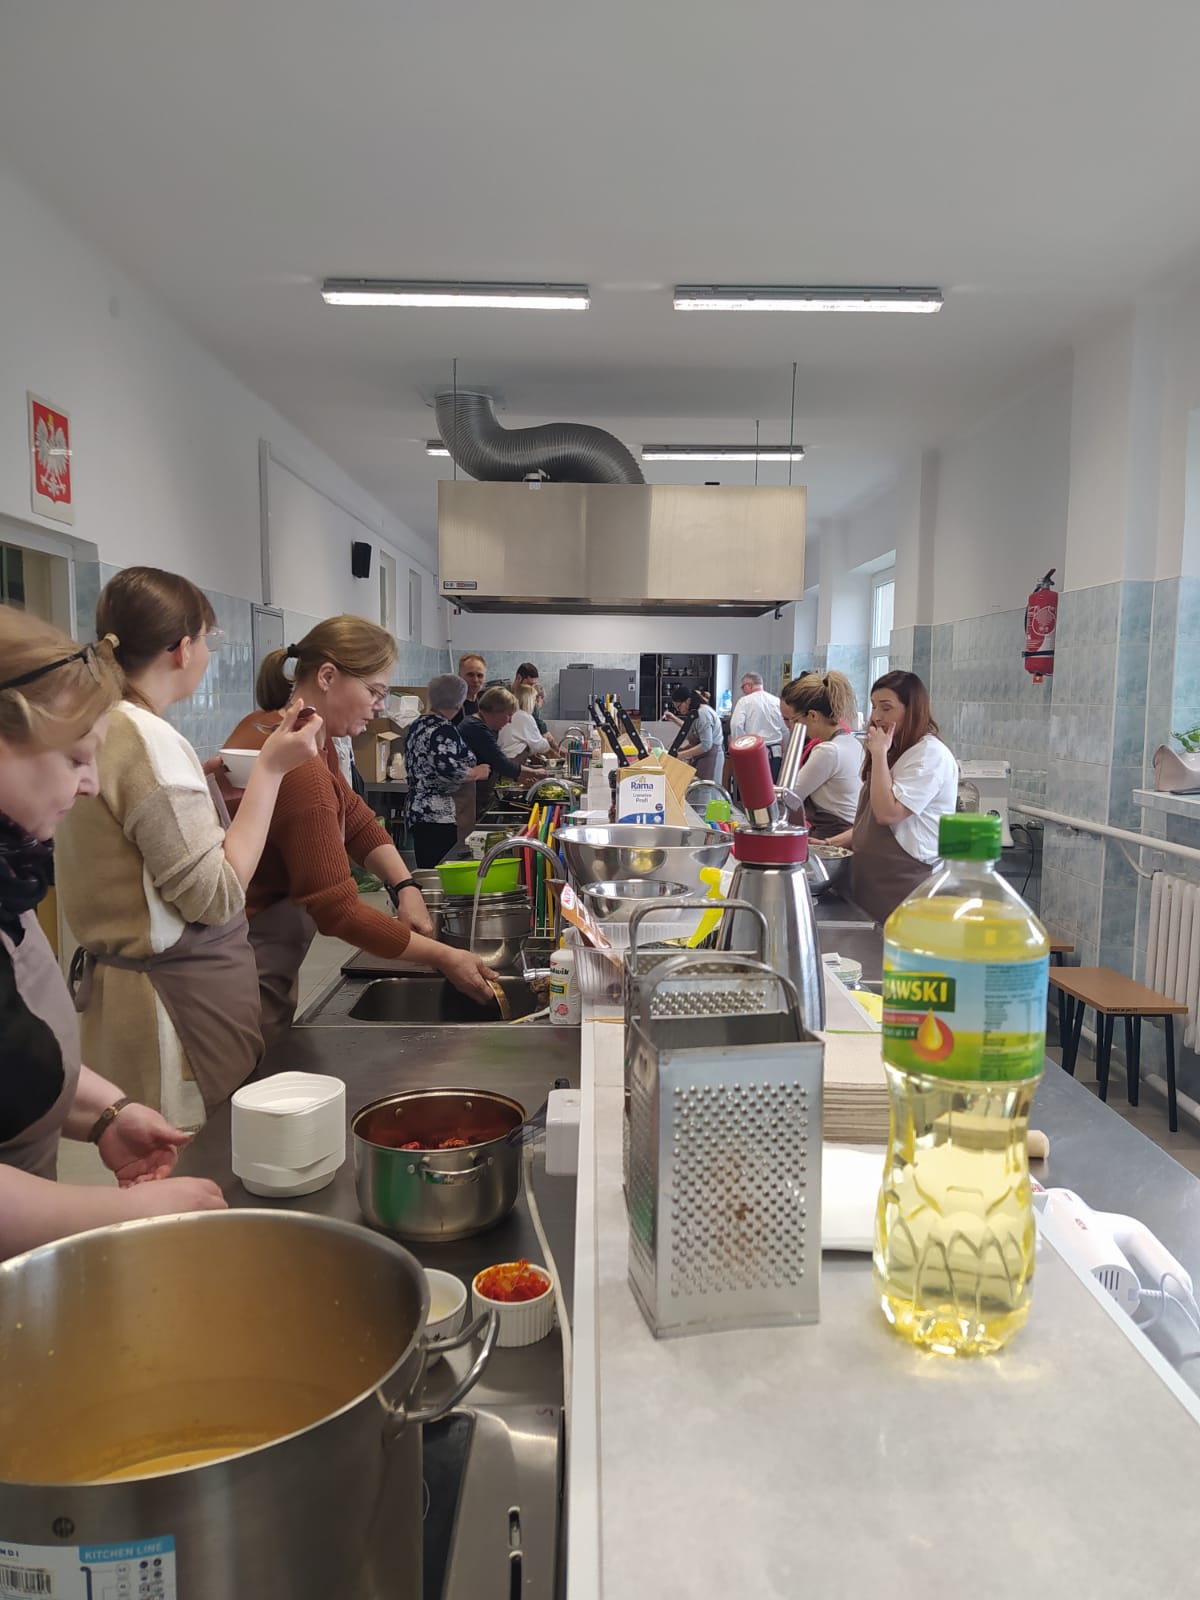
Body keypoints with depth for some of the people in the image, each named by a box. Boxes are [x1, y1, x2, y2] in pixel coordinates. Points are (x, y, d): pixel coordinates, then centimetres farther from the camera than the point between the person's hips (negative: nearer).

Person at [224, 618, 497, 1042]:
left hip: (274, 961, 10)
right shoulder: (296, 769, -28)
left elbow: (354, 816, 8)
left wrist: (405, 886, -9)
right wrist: (443, 958, -18)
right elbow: (338, 910, -25)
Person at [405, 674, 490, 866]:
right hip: (440, 816, -9)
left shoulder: (417, 726, 14)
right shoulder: (444, 730, -13)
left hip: (416, 812, 9)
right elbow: (448, 769, -25)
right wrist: (477, 772, -8)